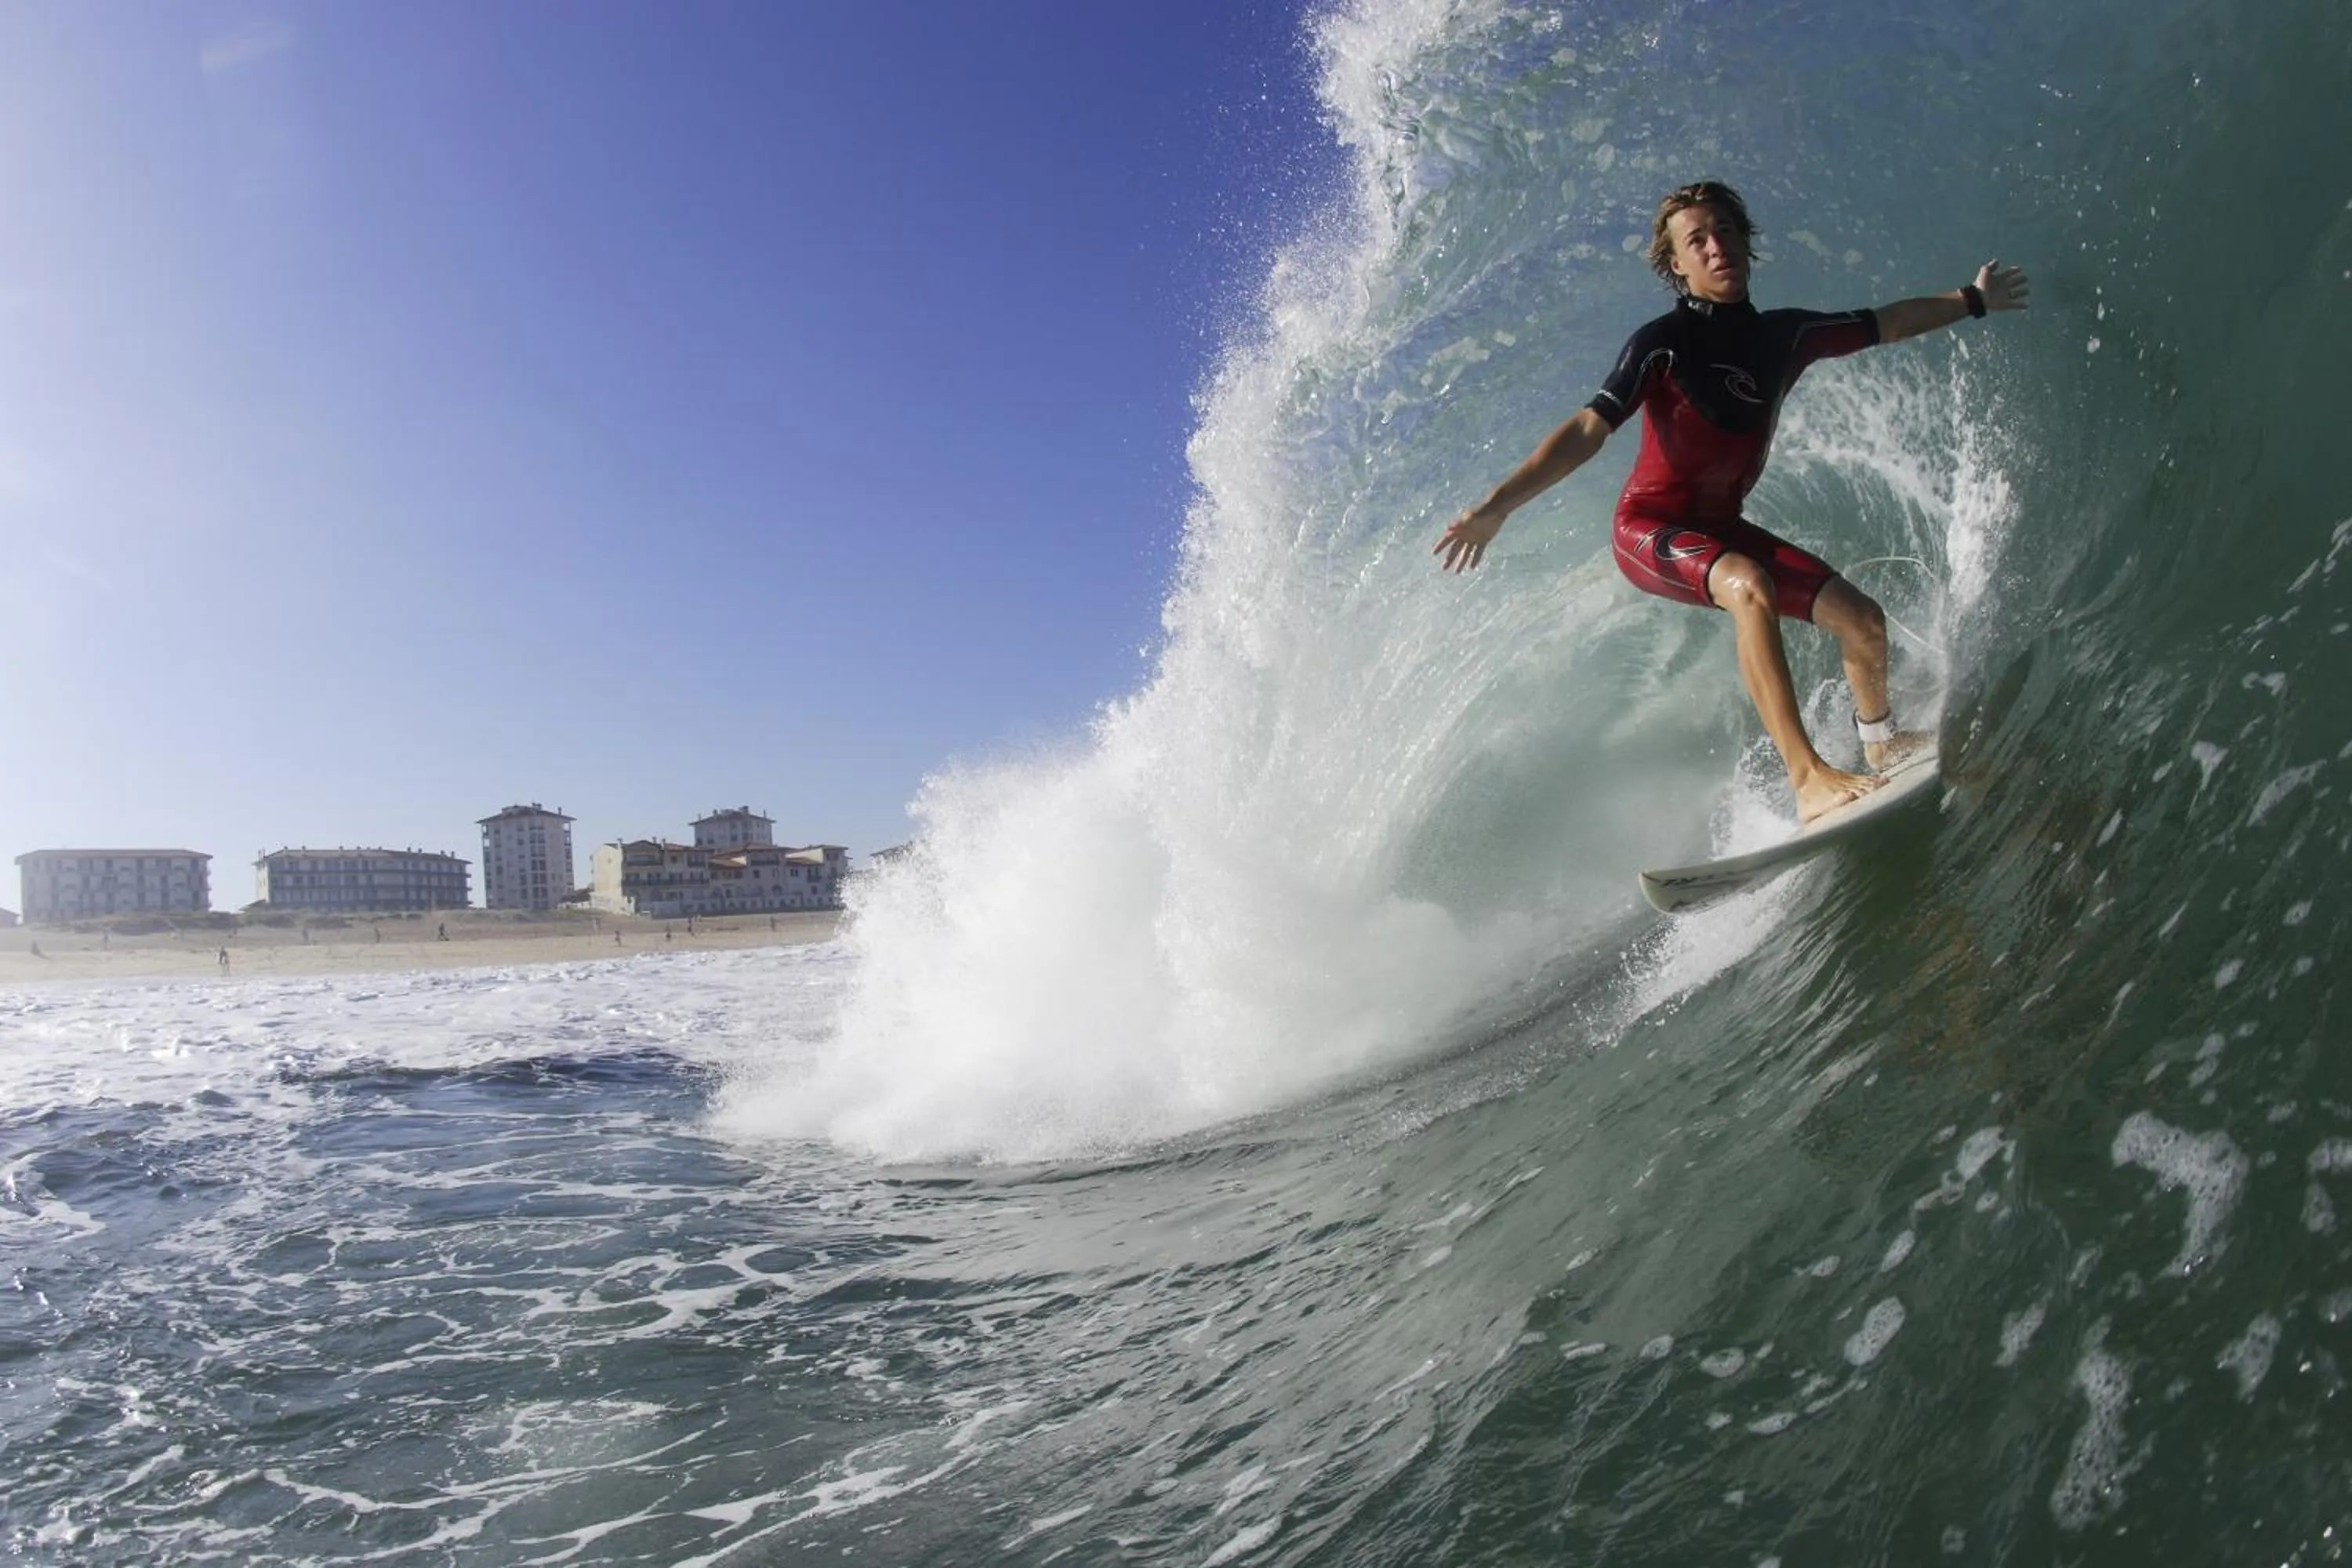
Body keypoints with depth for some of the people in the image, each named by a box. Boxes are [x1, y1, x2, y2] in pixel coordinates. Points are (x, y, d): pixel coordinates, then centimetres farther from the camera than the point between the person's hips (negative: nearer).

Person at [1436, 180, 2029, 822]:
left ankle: (1879, 741, 35)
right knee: (1748, 585, -37)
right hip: (1649, 529, -6)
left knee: (1863, 620, 4)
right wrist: (1497, 506, -36)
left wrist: (1972, 300, 30)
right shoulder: (1662, 344, -15)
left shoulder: (1784, 334, 3)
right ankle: (1810, 781, -39)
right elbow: (1588, 431, -24)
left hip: (1720, 527, 7)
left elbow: (1886, 325, 20)